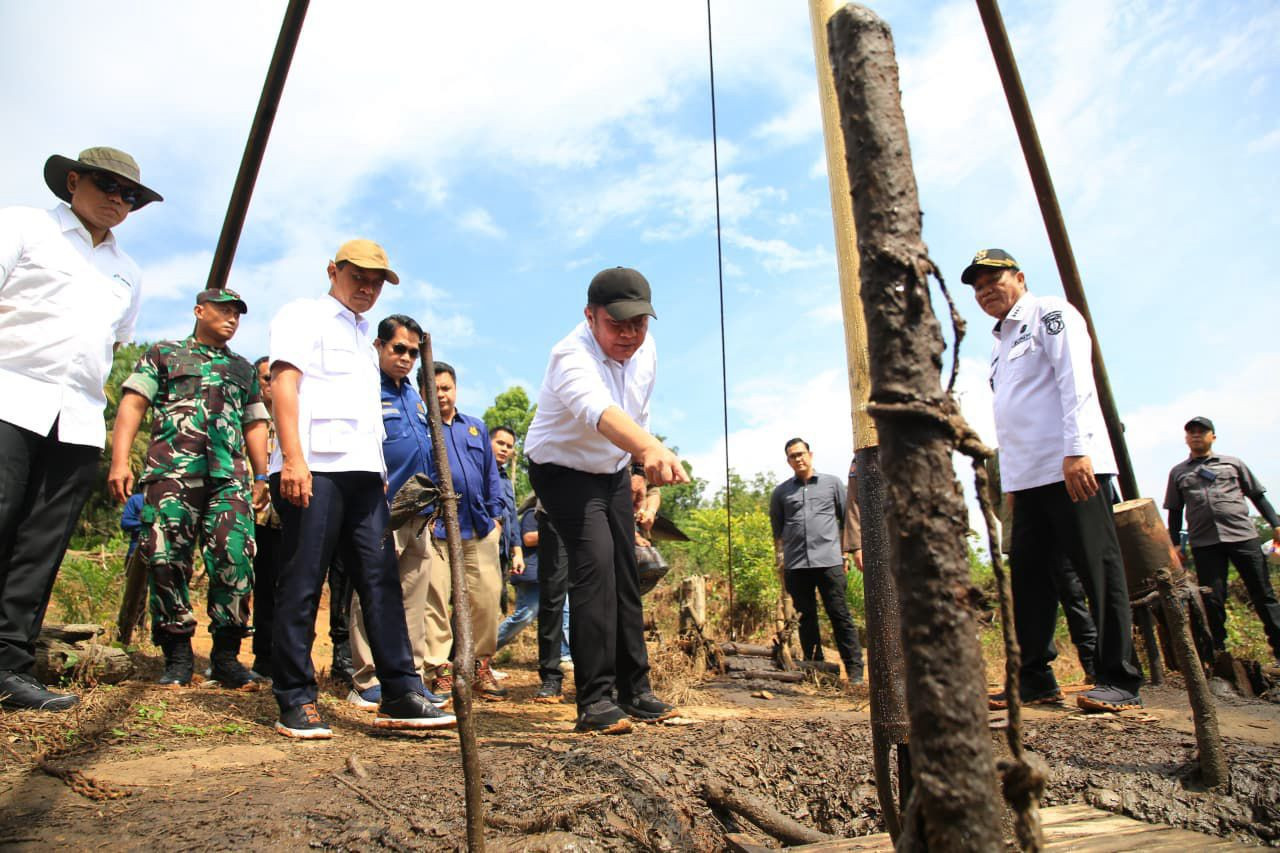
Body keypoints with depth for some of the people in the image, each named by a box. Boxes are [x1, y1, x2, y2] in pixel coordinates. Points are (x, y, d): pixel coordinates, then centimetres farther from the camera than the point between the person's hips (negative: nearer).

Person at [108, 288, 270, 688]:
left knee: (235, 558, -11)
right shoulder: (164, 354, 17)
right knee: (167, 560, -4)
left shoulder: (244, 370, 26)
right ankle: (177, 655, 8)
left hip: (230, 476, 2)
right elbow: (132, 405, 6)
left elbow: (255, 426, 23)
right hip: (172, 471, -2)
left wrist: (263, 478, 13)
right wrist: (120, 461, -6)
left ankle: (226, 655, -1)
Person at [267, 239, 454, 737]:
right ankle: (295, 702, 8)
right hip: (314, 468, -7)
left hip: (364, 471, 7)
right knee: (303, 583, -2)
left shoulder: (362, 336, 28)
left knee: (381, 580, 0)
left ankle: (400, 695, 1)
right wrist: (292, 458, -18)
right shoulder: (303, 316, 7)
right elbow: (285, 382, -7)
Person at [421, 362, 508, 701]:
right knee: (436, 600, -1)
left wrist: (495, 515, 13)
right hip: (436, 529, -3)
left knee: (488, 597, 2)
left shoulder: (476, 427, 18)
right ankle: (441, 669, 10)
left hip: (479, 527, 4)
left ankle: (481, 666, 15)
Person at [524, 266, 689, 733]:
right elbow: (599, 409, -55)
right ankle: (595, 699, -15)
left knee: (626, 575, 7)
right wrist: (650, 449, -72)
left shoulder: (646, 349, -9)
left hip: (612, 472, 7)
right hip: (563, 470, -7)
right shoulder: (572, 355, -33)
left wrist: (637, 469, 9)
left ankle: (635, 690, 18)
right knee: (595, 562, -23)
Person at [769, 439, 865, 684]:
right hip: (796, 565, 2)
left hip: (829, 561, -2)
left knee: (840, 615, -2)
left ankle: (854, 669, 2)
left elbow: (846, 519, 11)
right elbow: (777, 530, 15)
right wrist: (780, 561, 9)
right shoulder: (781, 492, 12)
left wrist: (845, 553, 5)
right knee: (806, 618, 7)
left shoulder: (832, 483, 9)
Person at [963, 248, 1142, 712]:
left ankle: (1120, 682, 2)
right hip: (1028, 478, 9)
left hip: (1072, 467, -8)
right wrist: (1011, 480, 19)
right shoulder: (1001, 343, 24)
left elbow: (1076, 382, -12)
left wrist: (1077, 450, -22)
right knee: (1027, 571, 6)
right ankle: (1036, 678, 14)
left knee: (1098, 569, -5)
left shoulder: (1050, 314, 1)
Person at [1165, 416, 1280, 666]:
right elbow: (1174, 512, 16)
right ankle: (1218, 652, 9)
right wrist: (1175, 544, 10)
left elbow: (1258, 496, 15)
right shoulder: (1178, 472, 15)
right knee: (1212, 600, -1)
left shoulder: (1232, 463, 14)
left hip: (1243, 536, 0)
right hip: (1204, 543, 0)